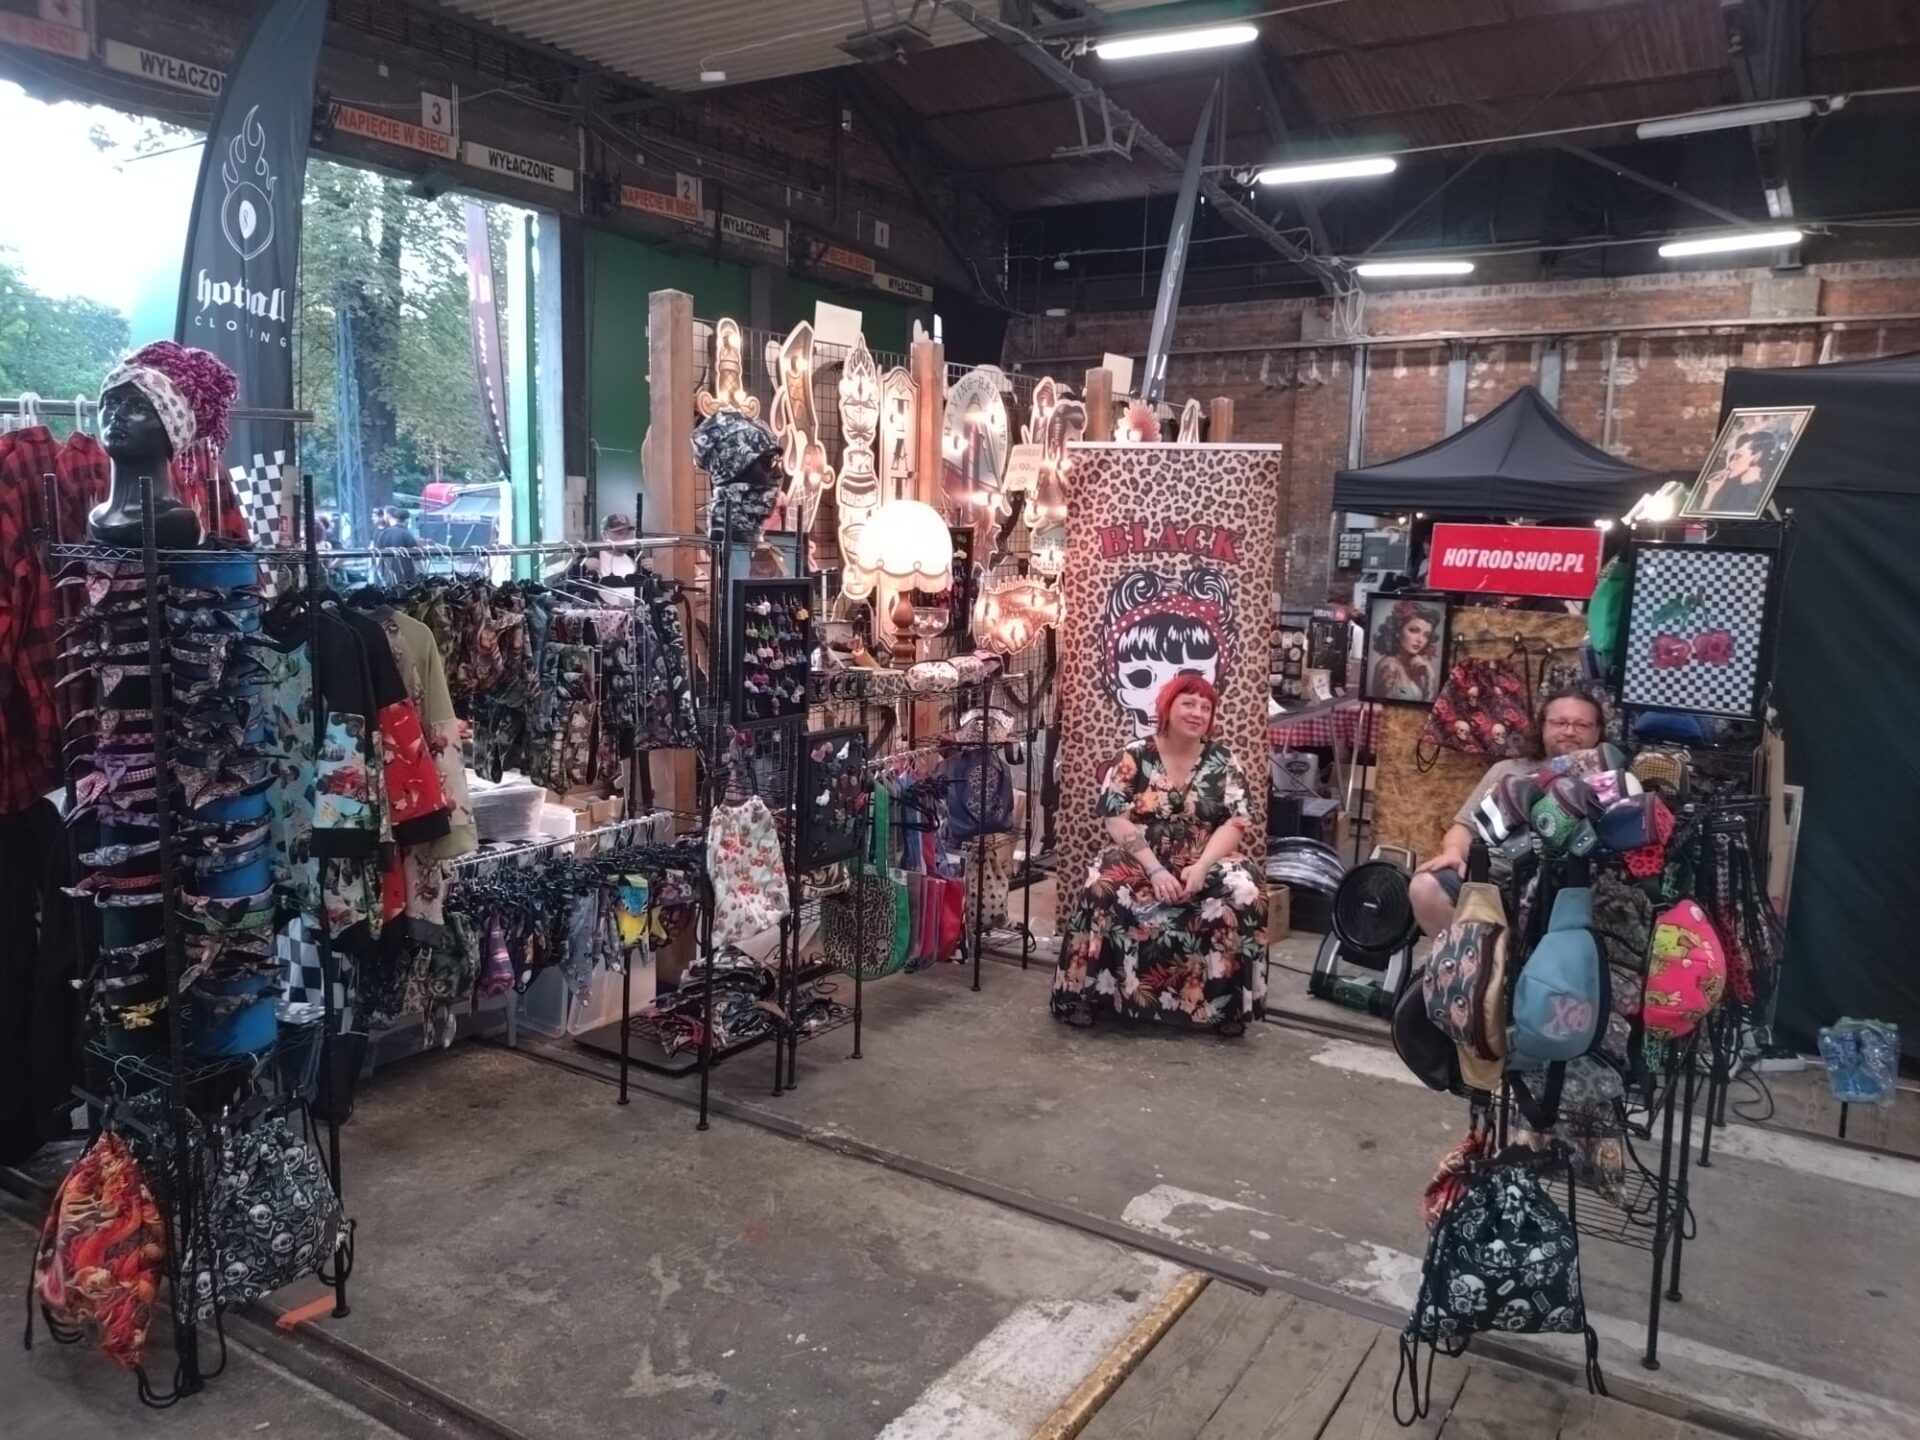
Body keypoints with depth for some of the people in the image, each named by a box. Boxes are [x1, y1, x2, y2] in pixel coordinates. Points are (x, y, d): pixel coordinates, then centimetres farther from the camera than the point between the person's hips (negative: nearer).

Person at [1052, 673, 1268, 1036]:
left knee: (1244, 898, -29)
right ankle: (1086, 997, -17)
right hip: (1141, 861, -1)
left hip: (1205, 863, 2)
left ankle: (1227, 1005, -13)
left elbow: (1235, 823, -3)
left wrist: (1201, 866, -20)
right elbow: (1116, 820, -8)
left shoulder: (1224, 762, 4)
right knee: (1104, 891, -32)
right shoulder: (1135, 756, -1)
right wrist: (1155, 870, -19)